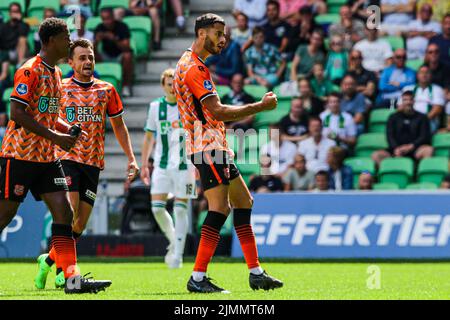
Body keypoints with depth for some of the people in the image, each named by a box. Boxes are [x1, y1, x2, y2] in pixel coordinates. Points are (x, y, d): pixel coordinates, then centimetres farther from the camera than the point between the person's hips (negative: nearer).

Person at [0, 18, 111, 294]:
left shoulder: (56, 73, 14)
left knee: (64, 212, -2)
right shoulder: (29, 71, -13)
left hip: (46, 157, 8)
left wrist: (69, 131, 6)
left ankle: (73, 279, -6)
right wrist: (55, 137, -19)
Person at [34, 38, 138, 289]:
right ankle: (64, 268, -10)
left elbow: (119, 126, 18)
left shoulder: (106, 90, 11)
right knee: (70, 215, -18)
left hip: (93, 162, 3)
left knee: (80, 224, 2)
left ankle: (48, 260, 19)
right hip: (66, 157, -3)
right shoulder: (60, 87, 5)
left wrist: (131, 158, 10)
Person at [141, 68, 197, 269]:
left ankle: (177, 254, 3)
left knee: (180, 209, -3)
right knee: (157, 208, -6)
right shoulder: (155, 107, 6)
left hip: (184, 165, -2)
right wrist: (144, 165, 10)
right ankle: (174, 242, 17)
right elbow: (149, 137, 13)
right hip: (162, 165, 3)